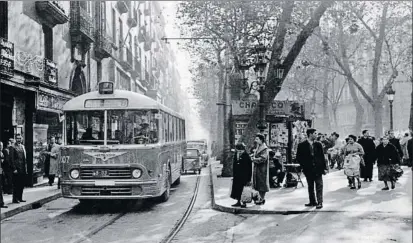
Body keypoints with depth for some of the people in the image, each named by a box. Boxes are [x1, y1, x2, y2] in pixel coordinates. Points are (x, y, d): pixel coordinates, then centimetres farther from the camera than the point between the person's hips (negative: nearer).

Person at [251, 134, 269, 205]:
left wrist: (254, 159, -16)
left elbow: (263, 158, -21)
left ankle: (262, 199, 3)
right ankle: (261, 197, 20)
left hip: (262, 168, -9)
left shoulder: (264, 148, -14)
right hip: (257, 168, 9)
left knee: (262, 183, -3)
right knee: (258, 183, 11)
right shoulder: (258, 147, 14)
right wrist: (253, 157, 0)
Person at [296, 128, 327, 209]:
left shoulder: (318, 144, 5)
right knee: (310, 186, 10)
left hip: (318, 169, 1)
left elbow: (322, 156, 6)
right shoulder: (302, 145, -2)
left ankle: (320, 202, 1)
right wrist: (304, 166, -5)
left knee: (319, 186, -2)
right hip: (308, 169, 0)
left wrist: (324, 167, 0)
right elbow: (299, 158, 1)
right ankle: (312, 202, 21)